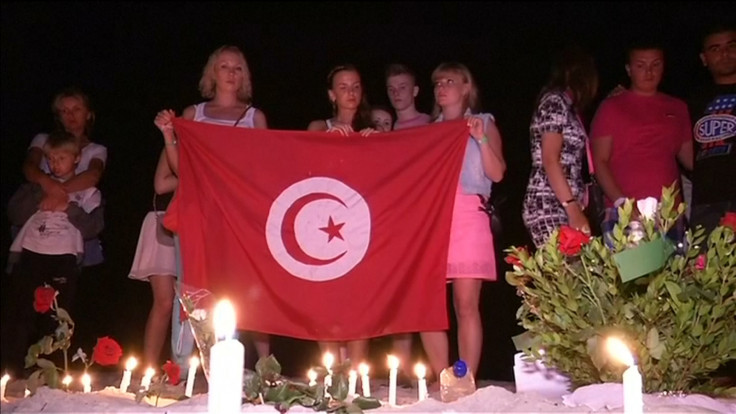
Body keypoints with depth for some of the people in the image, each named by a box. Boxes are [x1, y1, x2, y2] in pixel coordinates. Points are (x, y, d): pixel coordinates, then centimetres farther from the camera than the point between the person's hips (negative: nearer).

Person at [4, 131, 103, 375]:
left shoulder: (87, 192, 14)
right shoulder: (36, 186, 20)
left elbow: (93, 227, 2)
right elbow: (14, 215, 9)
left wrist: (69, 207, -7)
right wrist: (41, 200, -3)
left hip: (64, 260, -1)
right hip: (30, 255, 2)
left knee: (54, 323, -3)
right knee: (22, 318, -3)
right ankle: (12, 373, 2)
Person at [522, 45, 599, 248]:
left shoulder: (566, 105, 20)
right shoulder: (555, 102, -6)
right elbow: (550, 161, -15)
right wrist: (573, 209, -19)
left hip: (561, 206, 9)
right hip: (550, 207, -9)